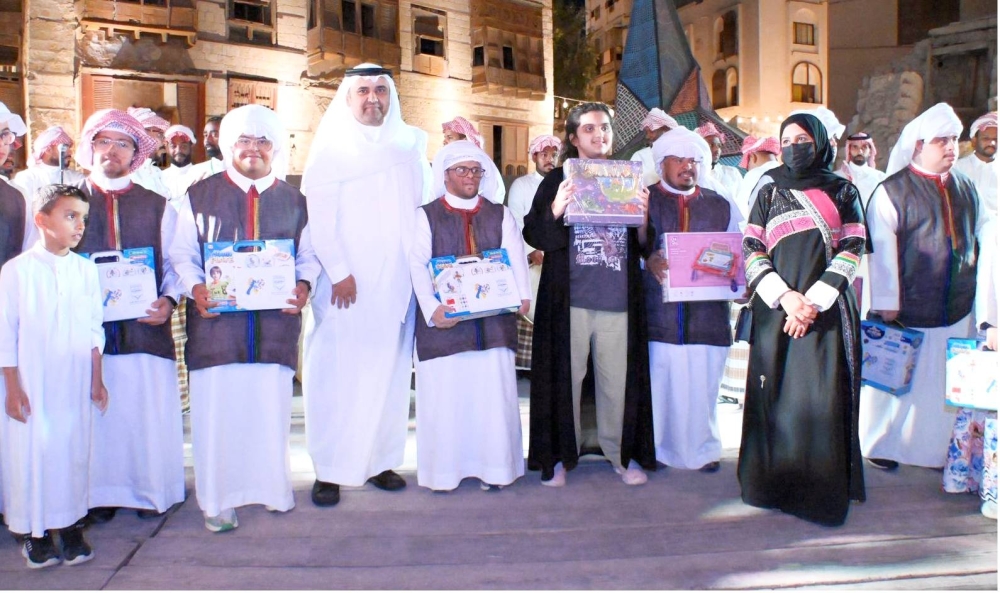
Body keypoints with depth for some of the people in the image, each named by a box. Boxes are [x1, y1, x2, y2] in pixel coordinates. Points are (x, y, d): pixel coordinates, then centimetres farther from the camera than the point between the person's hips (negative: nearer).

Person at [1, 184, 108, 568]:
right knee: (31, 453, 3)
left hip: (75, 385, 3)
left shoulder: (86, 270, 4)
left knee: (74, 450, 7)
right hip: (32, 385, -3)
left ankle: (69, 525, 22)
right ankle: (33, 532, 20)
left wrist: (96, 380, 9)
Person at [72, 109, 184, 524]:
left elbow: (175, 261, 10)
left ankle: (150, 491, 16)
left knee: (149, 410, 2)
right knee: (93, 412, 2)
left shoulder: (157, 205, 12)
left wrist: (169, 300, -7)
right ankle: (99, 494, 16)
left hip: (145, 328, 0)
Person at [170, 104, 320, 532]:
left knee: (271, 408, 3)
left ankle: (272, 488, 21)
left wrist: (303, 285, -7)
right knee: (216, 408, -1)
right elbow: (182, 253, 8)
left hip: (275, 324, 1)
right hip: (216, 321, -1)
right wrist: (195, 288, -11)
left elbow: (309, 255, 13)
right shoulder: (200, 196, 9)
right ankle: (218, 499, 12)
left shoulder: (294, 201, 13)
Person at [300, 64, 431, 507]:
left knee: (389, 371, 6)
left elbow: (423, 208, 13)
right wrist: (339, 272, -13)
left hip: (396, 283, 4)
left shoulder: (408, 146, 14)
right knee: (337, 373, -2)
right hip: (345, 283, -4)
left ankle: (380, 460, 16)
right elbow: (319, 216, -7)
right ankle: (329, 470, 6)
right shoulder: (331, 148, 2)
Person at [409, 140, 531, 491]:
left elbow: (516, 258, 5)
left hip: (493, 320, 2)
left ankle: (493, 467, 11)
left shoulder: (500, 215, 16)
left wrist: (522, 295, -14)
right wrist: (432, 308, -18)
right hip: (445, 321, -2)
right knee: (444, 394, -1)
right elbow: (417, 265, -3)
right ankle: (443, 470, 10)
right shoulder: (426, 216, 7)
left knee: (494, 393, 1)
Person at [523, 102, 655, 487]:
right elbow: (534, 235, 0)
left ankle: (620, 451, 21)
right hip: (569, 301, -2)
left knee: (618, 380, 4)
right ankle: (561, 454, 17)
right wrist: (555, 210, -18)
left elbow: (645, 246, 12)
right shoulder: (557, 181, 7)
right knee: (566, 377, 2)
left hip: (619, 300, 2)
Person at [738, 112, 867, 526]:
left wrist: (814, 301, -12)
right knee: (777, 396, 1)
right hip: (776, 309, 1)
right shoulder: (768, 194, 12)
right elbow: (751, 251, 3)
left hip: (828, 310, -1)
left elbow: (853, 249, 1)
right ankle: (774, 484, 12)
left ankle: (822, 492, 6)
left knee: (823, 399, -3)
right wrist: (785, 297, -12)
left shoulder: (843, 192, 10)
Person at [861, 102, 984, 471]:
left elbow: (980, 242, 16)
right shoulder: (892, 191, -6)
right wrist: (886, 303, -13)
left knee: (946, 383, 10)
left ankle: (934, 448, 23)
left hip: (957, 309, 5)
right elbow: (882, 251, -10)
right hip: (907, 309, -5)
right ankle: (880, 445, 19)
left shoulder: (967, 189, 12)